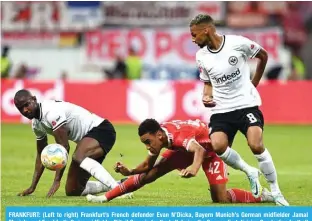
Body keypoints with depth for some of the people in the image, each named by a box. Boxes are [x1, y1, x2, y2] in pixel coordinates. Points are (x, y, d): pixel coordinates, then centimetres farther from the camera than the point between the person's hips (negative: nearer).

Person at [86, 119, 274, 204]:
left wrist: (195, 167, -82)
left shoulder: (177, 135, -42)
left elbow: (199, 150, -61)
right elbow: (147, 166, -5)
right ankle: (106, 197, -3)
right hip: (190, 146, 7)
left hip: (212, 147, -7)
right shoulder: (156, 138, -18)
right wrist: (129, 172, -23)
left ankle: (261, 197, -5)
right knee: (150, 174, -5)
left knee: (220, 199, -21)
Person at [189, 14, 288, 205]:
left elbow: (263, 56, 6)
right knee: (218, 145, -22)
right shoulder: (201, 56, 1)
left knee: (256, 145, -21)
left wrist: (254, 83, 11)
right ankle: (250, 172, 5)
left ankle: (276, 191, -3)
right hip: (222, 109, 4)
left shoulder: (238, 43, -12)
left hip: (246, 104, -3)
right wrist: (207, 96, -4)